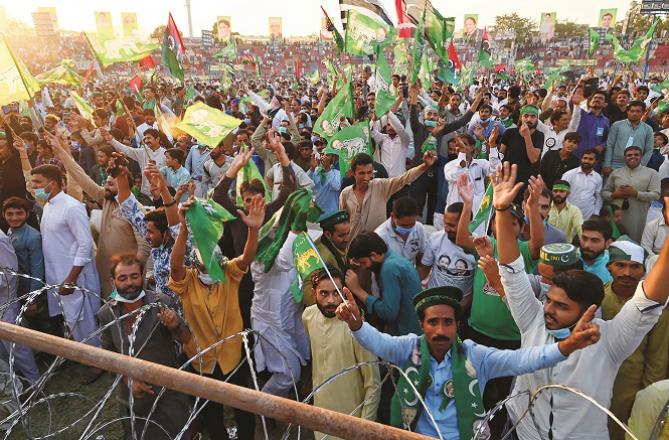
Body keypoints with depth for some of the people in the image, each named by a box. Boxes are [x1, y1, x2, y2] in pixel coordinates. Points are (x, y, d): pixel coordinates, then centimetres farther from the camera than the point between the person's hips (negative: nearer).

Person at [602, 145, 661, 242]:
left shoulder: (651, 173, 5)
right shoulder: (615, 173, 12)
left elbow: (656, 195, -4)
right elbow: (604, 192, 14)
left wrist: (635, 193, -15)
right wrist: (614, 195, -8)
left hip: (637, 219, -2)